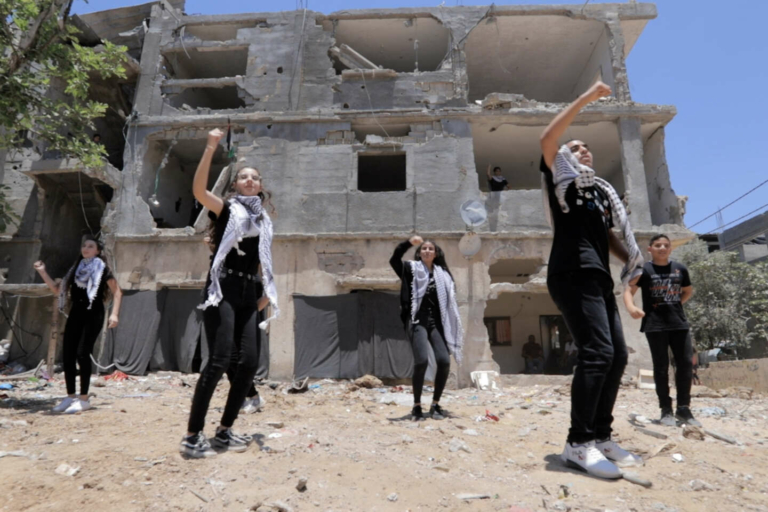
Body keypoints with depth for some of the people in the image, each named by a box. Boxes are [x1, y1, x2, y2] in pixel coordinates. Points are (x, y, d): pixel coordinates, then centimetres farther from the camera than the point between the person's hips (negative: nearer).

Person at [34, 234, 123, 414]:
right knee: (68, 355, 3)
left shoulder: (102, 269, -1)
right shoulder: (76, 269, 15)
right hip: (76, 314, 6)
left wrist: (114, 314, -14)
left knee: (82, 354, -11)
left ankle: (84, 399, -2)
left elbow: (117, 292, -3)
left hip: (93, 315, -6)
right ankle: (71, 396, 16)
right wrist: (42, 272, 8)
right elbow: (58, 290, 18)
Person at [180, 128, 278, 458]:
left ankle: (224, 431, 14)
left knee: (249, 361, -1)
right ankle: (192, 436, -4)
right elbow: (198, 189, -17)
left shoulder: (264, 221, 18)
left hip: (248, 294, 6)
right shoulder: (226, 209, 3)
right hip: (222, 289, -6)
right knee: (219, 360, -14)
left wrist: (265, 291, 11)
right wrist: (211, 148, -22)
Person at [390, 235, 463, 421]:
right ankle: (417, 406, -1)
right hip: (418, 320, -3)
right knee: (421, 361, -18)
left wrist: (452, 327, 10)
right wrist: (409, 242, -24)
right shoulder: (412, 269, 6)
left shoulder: (442, 274, 15)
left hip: (436, 322, 3)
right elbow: (394, 259, -13)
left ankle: (435, 404, 8)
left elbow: (450, 302, 15)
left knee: (444, 361, -11)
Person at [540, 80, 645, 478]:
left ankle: (600, 436, 14)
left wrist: (631, 259, 12)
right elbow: (547, 139, -8)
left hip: (599, 277, 8)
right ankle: (578, 443, -13)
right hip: (572, 274, -8)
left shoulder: (601, 191, 29)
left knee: (617, 355, 5)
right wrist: (586, 98, -3)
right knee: (597, 352, -19)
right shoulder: (560, 177, 9)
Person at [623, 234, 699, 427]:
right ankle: (666, 409, 10)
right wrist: (631, 307, -29)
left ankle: (684, 407, 18)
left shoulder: (680, 269, 9)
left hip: (679, 322, 4)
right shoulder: (644, 269, -3)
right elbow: (629, 291, -10)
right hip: (655, 324, -4)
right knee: (661, 367, 2)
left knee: (686, 363, 4)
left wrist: (675, 304, 7)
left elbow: (688, 291, 24)